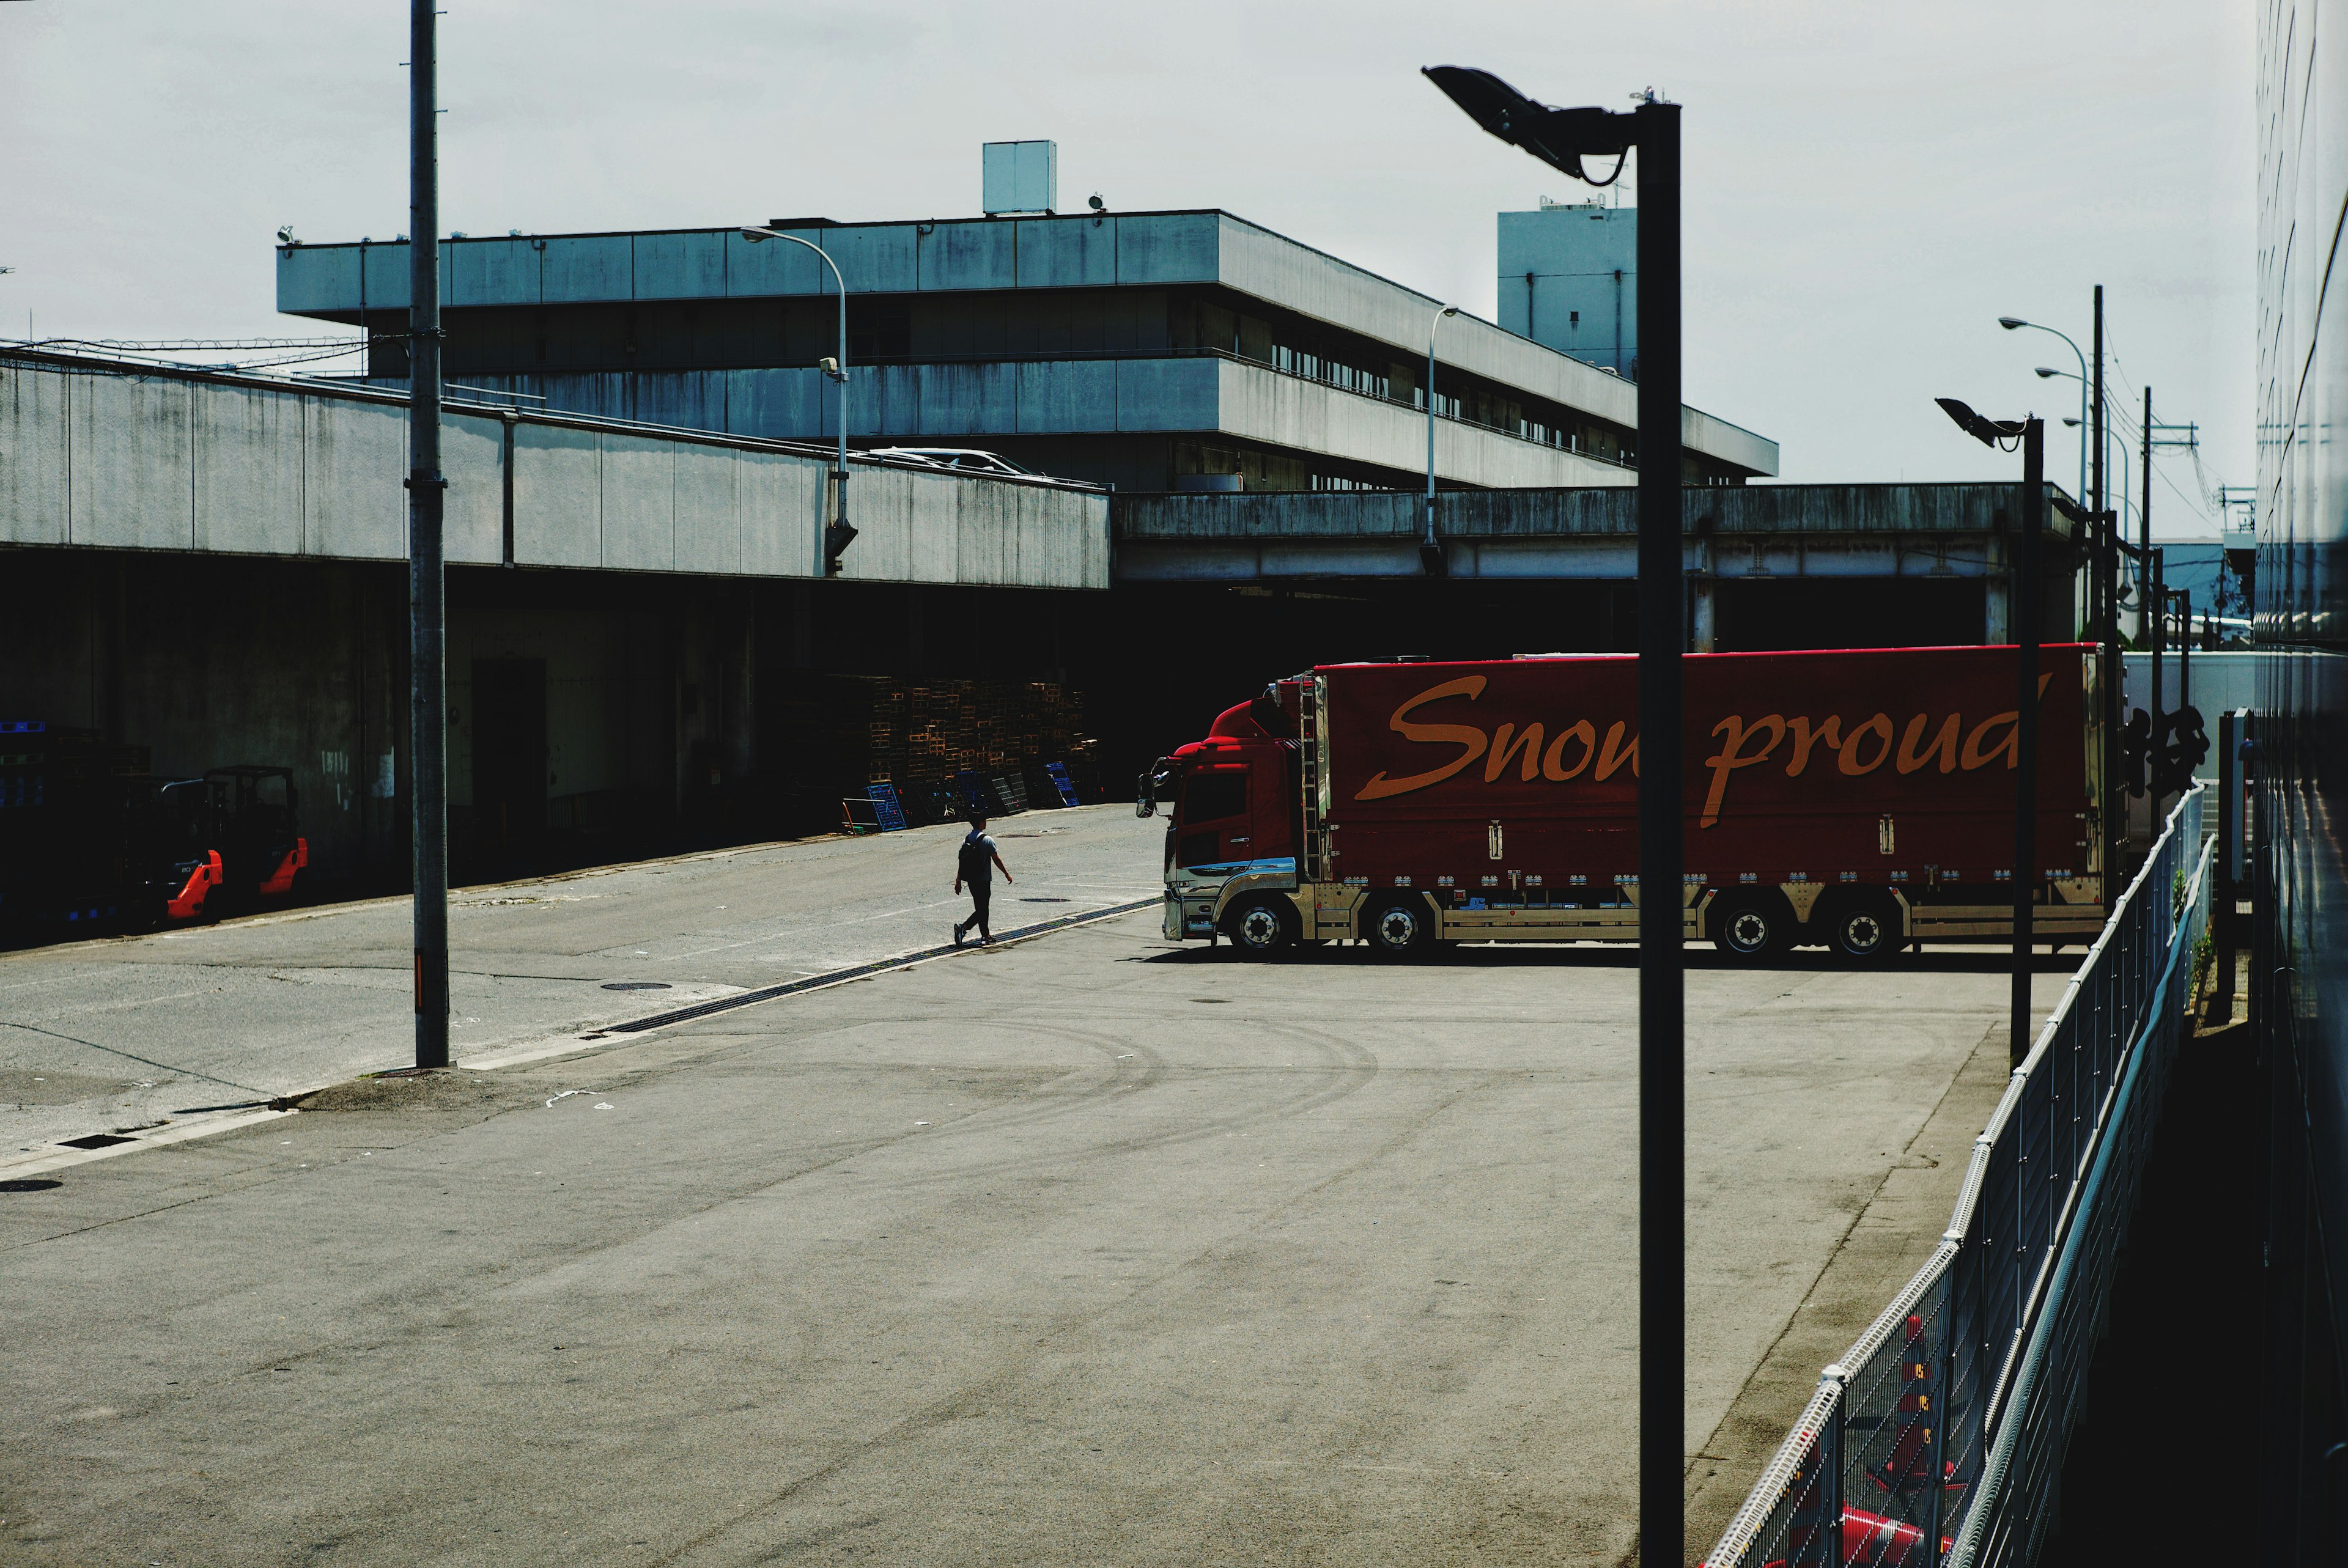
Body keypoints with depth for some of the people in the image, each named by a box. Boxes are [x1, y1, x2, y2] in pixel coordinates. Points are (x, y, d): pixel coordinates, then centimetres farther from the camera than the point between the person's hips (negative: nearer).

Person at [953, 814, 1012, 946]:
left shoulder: (966, 841, 4)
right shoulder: (987, 840, -12)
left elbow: (961, 861, 5)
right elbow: (997, 860, -9)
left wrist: (958, 881, 10)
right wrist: (1007, 874, 3)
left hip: (971, 881, 6)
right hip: (984, 881, -6)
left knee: (981, 909, 15)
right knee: (982, 910, -2)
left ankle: (986, 936, 21)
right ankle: (963, 927, -18)